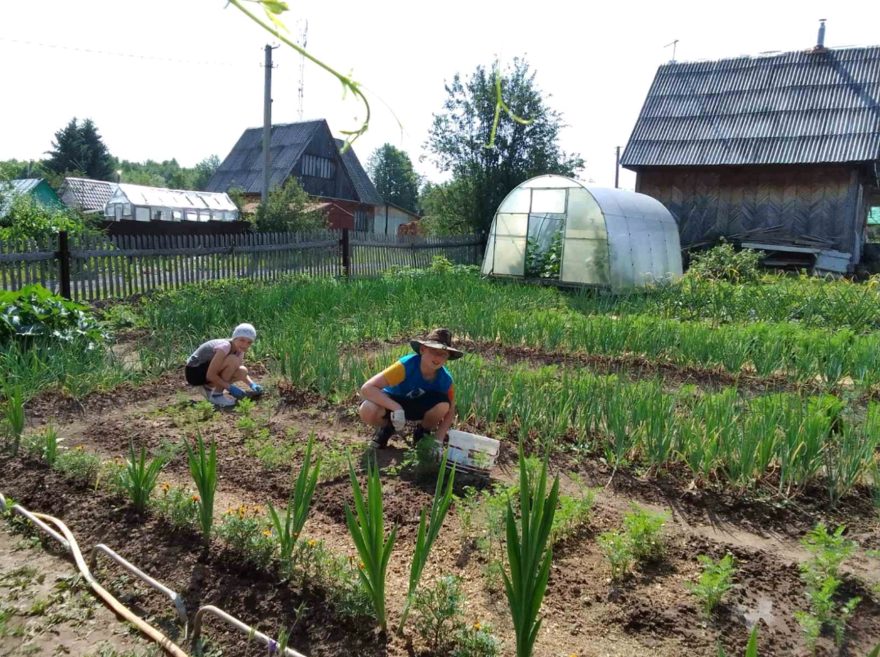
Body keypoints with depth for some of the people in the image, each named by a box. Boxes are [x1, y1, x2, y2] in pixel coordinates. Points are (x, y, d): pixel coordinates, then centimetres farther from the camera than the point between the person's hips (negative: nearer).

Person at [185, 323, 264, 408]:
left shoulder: (239, 349, -2)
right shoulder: (224, 347, -26)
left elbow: (241, 373, 12)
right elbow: (210, 375, -27)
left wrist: (252, 384, -6)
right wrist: (231, 388, -25)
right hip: (194, 372, -8)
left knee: (242, 372, -8)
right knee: (233, 361, -27)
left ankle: (208, 387, 7)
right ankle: (216, 395, -14)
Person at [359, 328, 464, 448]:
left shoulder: (445, 379, -24)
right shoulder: (406, 365, -35)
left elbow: (449, 411, -9)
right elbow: (367, 388, -39)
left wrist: (437, 440, -23)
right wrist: (397, 408, -49)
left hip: (417, 405, 3)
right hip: (393, 401, -2)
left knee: (443, 404, -30)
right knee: (368, 410, -36)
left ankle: (423, 433, 3)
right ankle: (386, 428, 2)